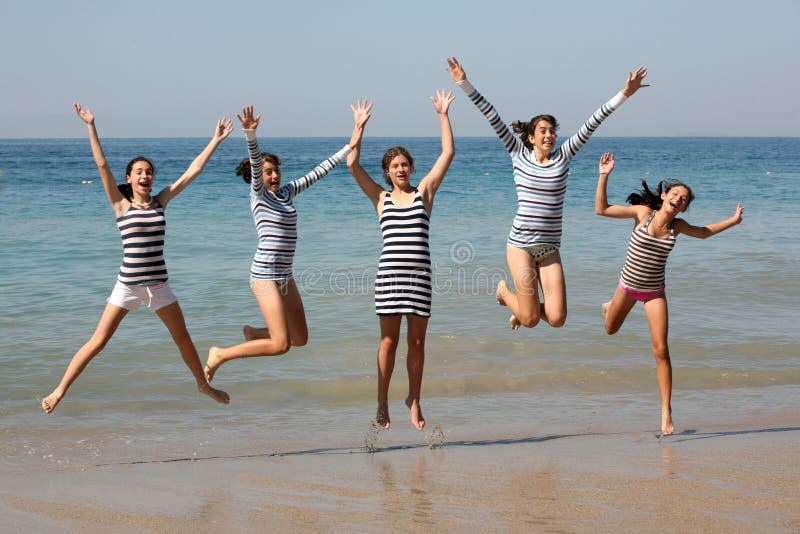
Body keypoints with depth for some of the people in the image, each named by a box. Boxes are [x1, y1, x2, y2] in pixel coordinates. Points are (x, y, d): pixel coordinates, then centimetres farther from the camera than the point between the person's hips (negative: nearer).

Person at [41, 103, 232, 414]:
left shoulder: (161, 201, 4)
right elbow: (102, 165, -12)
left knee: (183, 338, 13)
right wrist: (91, 127, -16)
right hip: (127, 284, -3)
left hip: (159, 285, 3)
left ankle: (203, 385, 33)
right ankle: (60, 391, 5)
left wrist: (216, 141, 5)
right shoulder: (121, 204, -4)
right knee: (98, 342, -4)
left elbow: (193, 171, 5)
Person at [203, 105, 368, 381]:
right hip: (265, 275, -8)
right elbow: (254, 163, -23)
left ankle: (253, 333, 36)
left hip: (285, 276, 8)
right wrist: (250, 134, -39)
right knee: (280, 345, -13)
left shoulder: (287, 192, 12)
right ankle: (219, 355, 0)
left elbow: (317, 173, 15)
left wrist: (348, 149, 16)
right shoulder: (258, 194, -6)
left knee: (300, 339, 14)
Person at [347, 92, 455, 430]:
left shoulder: (424, 192, 10)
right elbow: (353, 164, 1)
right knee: (389, 340, 2)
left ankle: (414, 399, 19)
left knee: (417, 341, 5)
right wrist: (360, 126, 1)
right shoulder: (381, 198, 9)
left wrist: (443, 116, 4)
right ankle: (382, 403, 11)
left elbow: (448, 153, 6)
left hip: (420, 275, 1)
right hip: (389, 273, -1)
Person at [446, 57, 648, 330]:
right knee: (530, 320, -5)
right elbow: (493, 118, 0)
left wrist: (624, 94, 1)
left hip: (550, 248, 3)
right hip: (520, 245, -3)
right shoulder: (519, 155, 2)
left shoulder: (563, 156, 6)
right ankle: (505, 291, 29)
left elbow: (591, 125, 3)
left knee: (557, 319, -6)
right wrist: (465, 85, -1)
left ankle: (523, 307, 28)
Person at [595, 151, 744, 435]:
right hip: (628, 284, -1)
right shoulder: (643, 212, -15)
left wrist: (733, 220, 13)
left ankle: (666, 412, -2)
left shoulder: (678, 226, -6)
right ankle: (611, 306, 61)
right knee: (611, 330, 23)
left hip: (654, 291, 1)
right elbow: (601, 209, -18)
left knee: (661, 351, -8)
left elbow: (703, 232, 17)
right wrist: (604, 176, -27)